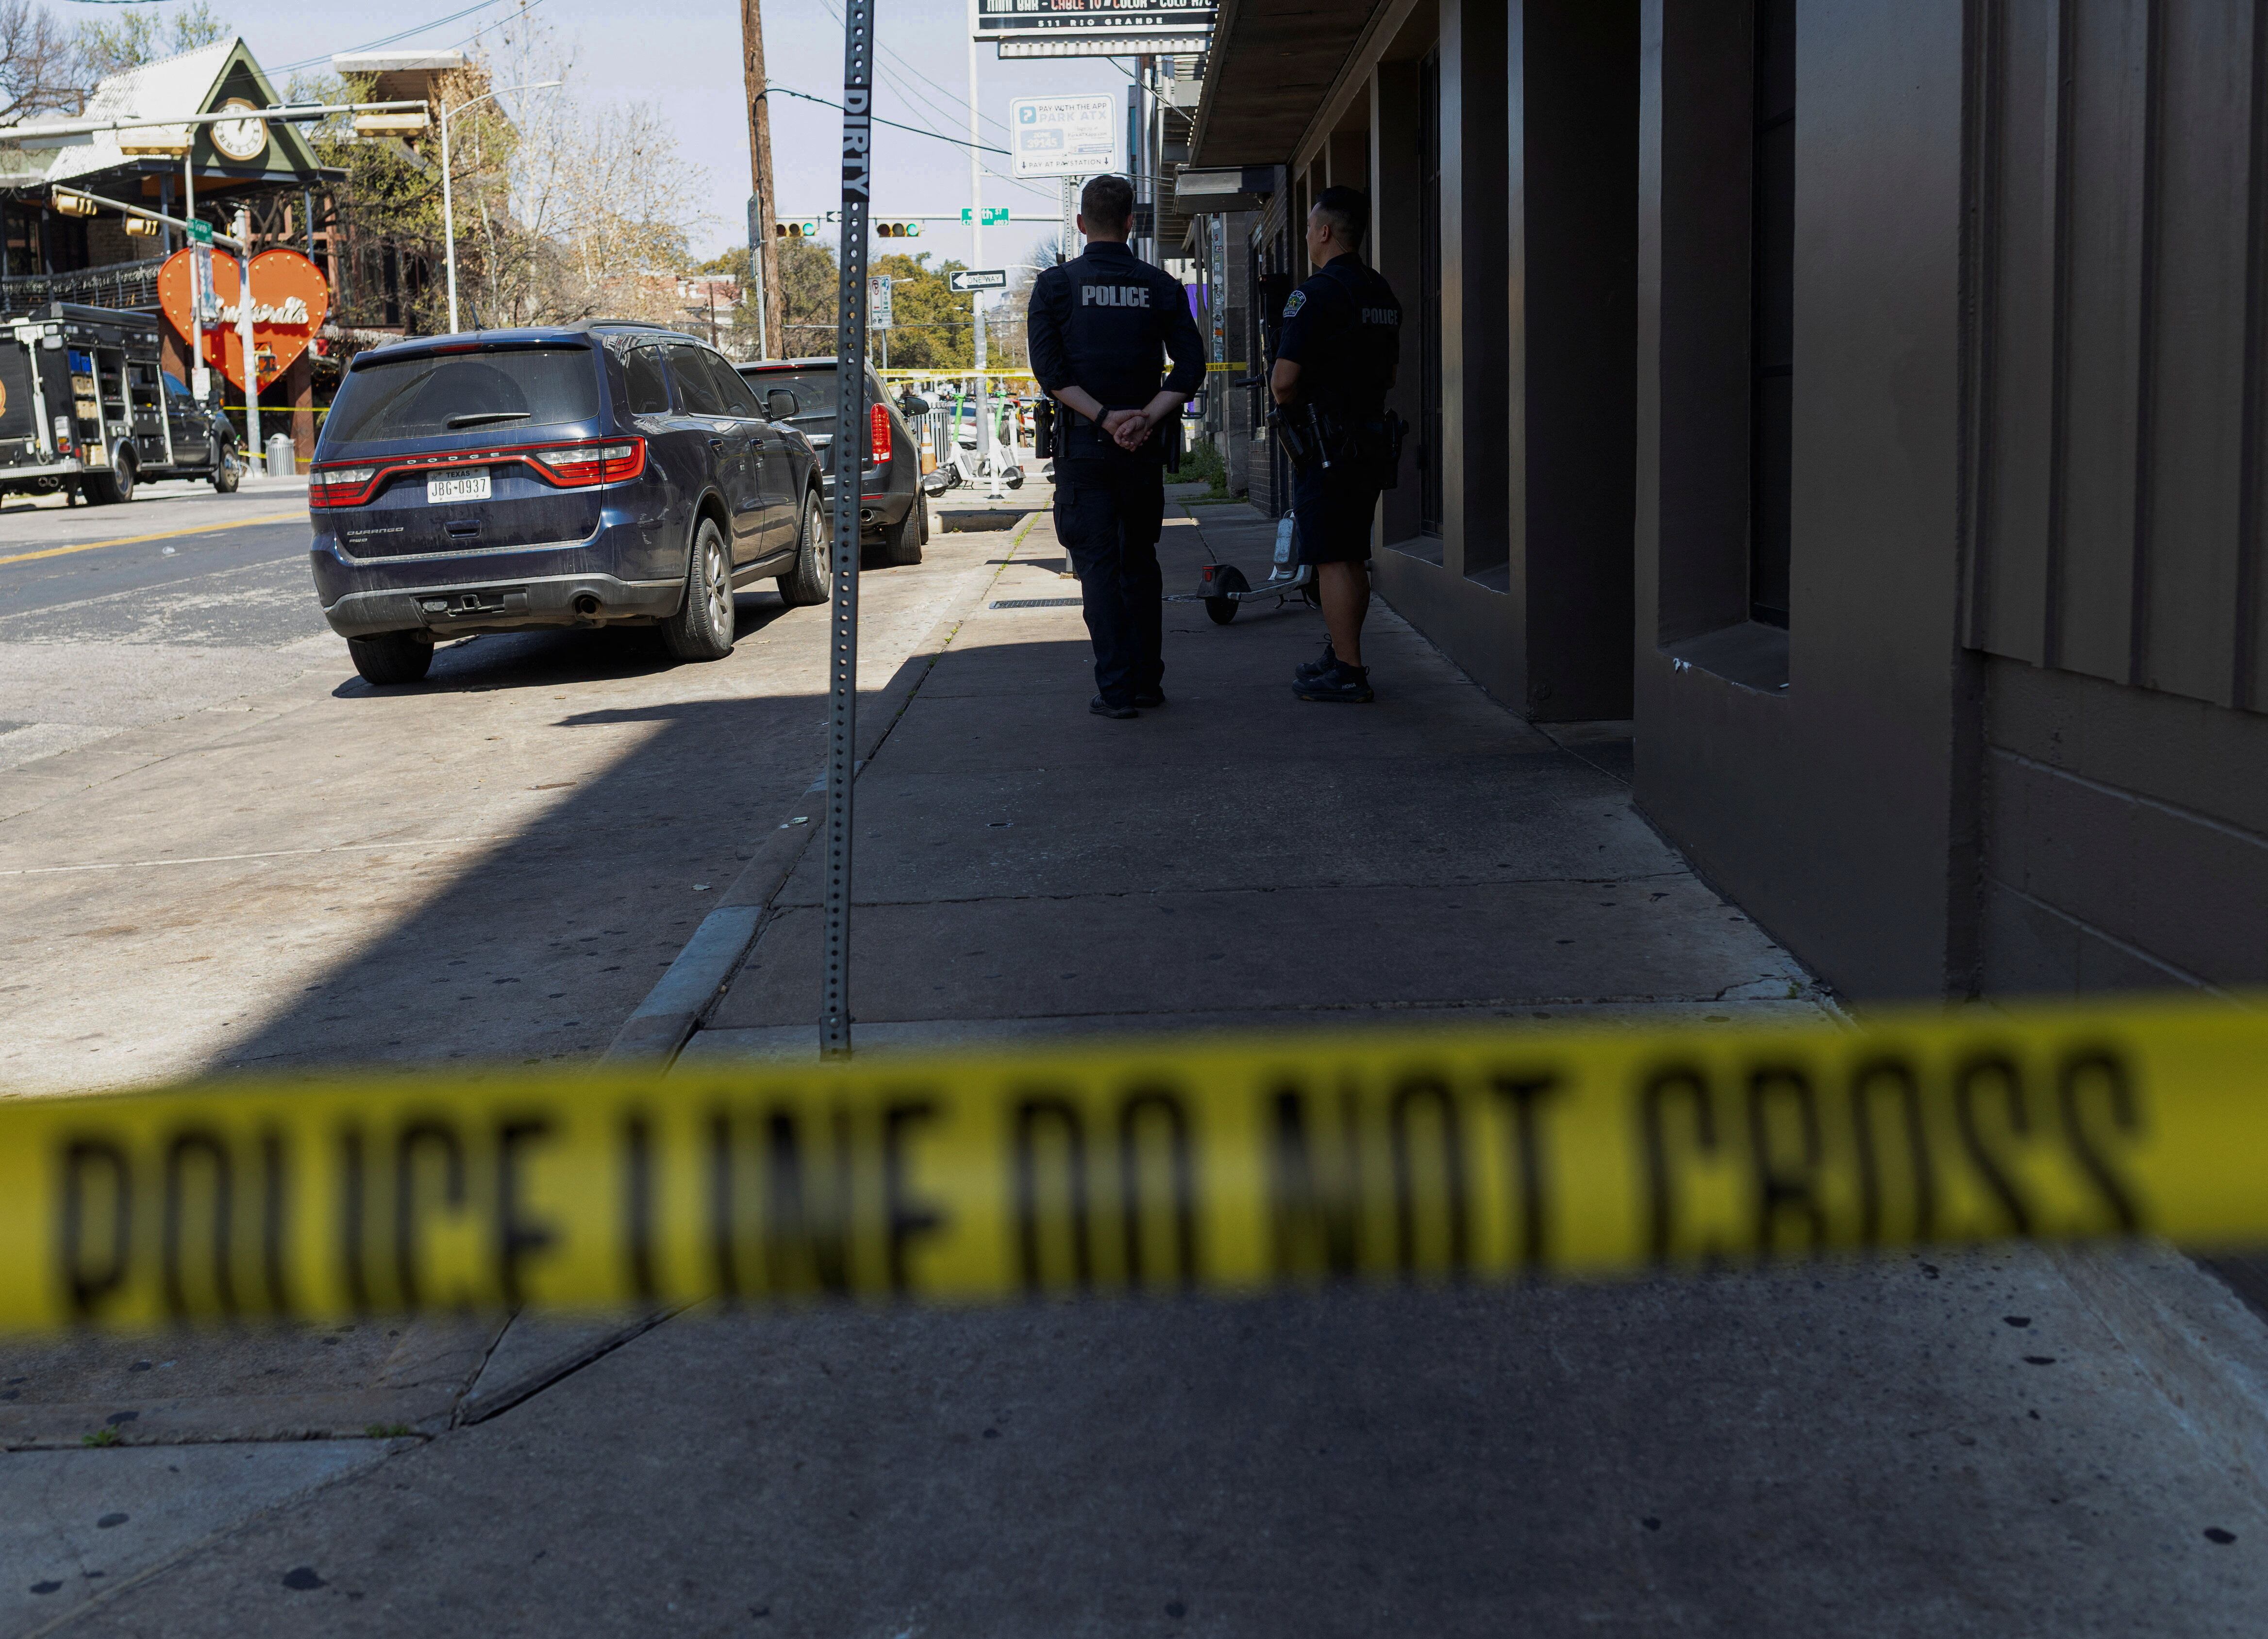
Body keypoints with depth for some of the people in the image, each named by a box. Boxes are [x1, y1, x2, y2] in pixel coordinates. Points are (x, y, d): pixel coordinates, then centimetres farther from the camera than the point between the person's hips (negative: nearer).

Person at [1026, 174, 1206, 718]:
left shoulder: (1055, 285, -1)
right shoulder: (1162, 287, 5)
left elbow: (1049, 370, -11)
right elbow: (1190, 367, -4)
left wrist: (1105, 417, -13)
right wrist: (1144, 419, -11)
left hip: (1083, 447, -2)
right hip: (1144, 449, 2)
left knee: (1098, 565, 0)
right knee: (1140, 561, 15)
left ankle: (1116, 688, -4)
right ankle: (1148, 680, 17)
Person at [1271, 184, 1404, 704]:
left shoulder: (1315, 295, -15)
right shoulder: (1384, 295, 12)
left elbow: (1284, 381, -19)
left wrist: (1283, 399, 2)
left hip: (1326, 445, -8)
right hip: (1374, 440, 9)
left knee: (1332, 560, -6)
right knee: (1353, 558, 16)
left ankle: (1346, 674, -6)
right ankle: (1343, 655, 25)